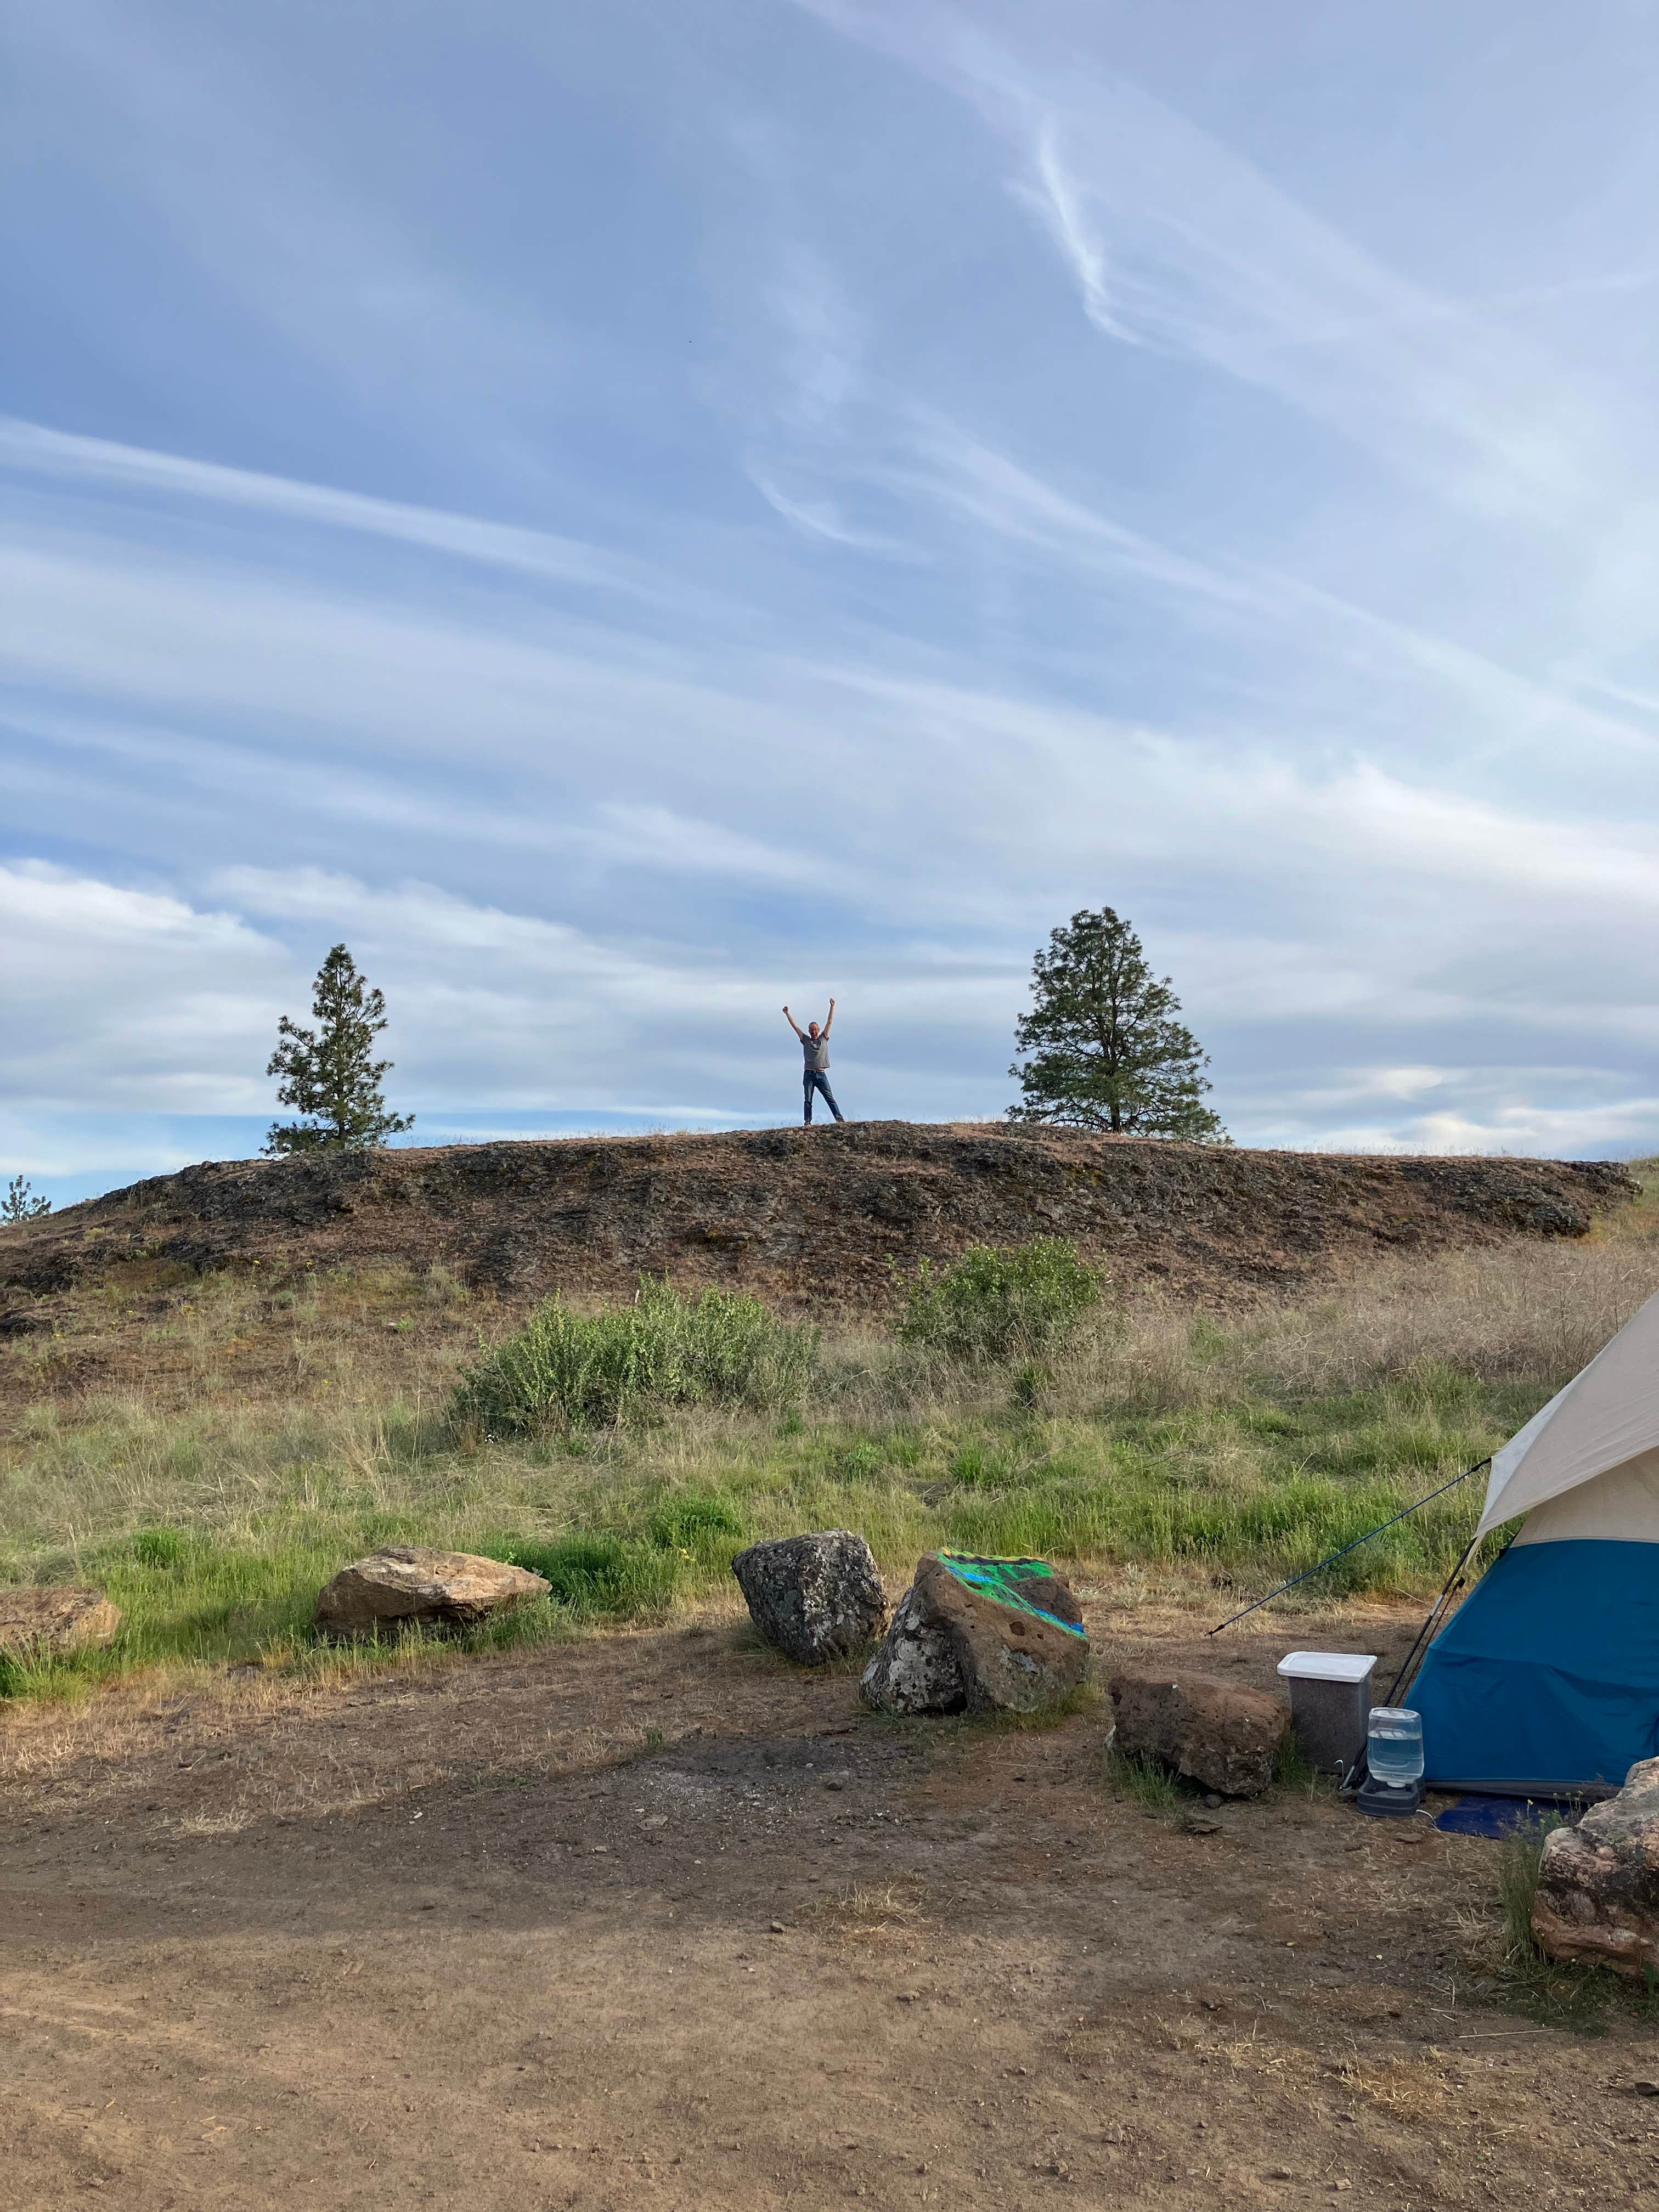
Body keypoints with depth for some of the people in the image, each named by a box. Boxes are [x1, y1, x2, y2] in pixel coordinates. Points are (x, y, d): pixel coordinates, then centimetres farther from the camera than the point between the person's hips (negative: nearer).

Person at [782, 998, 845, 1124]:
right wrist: (787, 1014, 10)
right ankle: (807, 1122, -1)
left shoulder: (824, 1039, 12)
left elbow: (830, 1022, 10)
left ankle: (840, 1118, -9)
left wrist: (832, 1006, 8)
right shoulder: (806, 1040, 12)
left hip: (821, 1075, -1)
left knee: (830, 1098, -4)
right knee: (808, 1100, 0)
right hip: (809, 1075, 1)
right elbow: (795, 1026, 12)